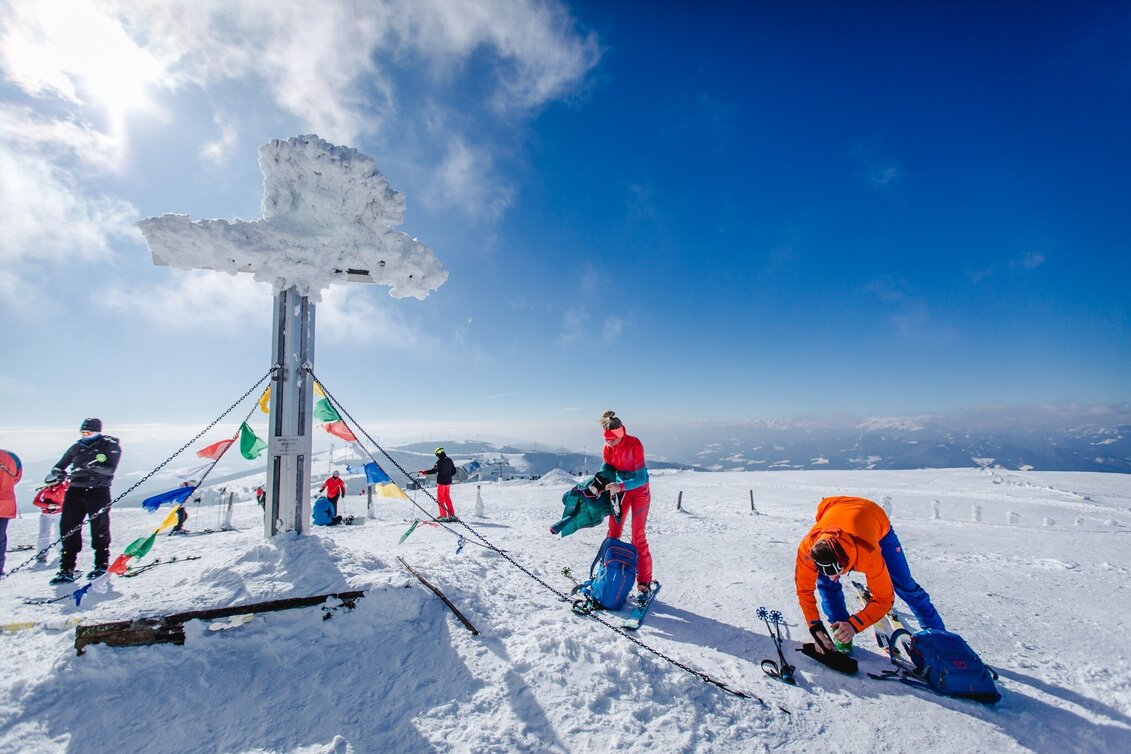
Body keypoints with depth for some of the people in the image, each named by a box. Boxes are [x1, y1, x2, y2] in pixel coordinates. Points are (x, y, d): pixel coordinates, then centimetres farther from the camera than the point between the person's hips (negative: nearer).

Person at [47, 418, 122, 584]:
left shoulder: (110, 446, 0)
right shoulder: (77, 448, 14)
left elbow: (110, 469, -13)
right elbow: (60, 466, 19)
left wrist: (93, 467, -29)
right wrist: (57, 474, -3)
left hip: (98, 491, -4)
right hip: (75, 491, 5)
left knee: (99, 529, 1)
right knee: (68, 529, 1)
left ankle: (101, 565, 13)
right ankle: (67, 569, 9)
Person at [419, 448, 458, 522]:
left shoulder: (439, 461, -14)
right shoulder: (450, 460, 8)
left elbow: (434, 470, -23)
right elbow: (454, 472, 13)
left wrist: (424, 472, -18)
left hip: (441, 482, -7)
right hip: (448, 482, 7)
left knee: (440, 499, 2)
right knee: (447, 498, 17)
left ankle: (443, 516, -1)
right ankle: (452, 514, 17)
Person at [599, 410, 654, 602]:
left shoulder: (634, 445, -28)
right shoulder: (608, 449, -11)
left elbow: (642, 478, -30)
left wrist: (620, 486, -42)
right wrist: (606, 484, -22)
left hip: (639, 490, -5)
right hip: (620, 489, 5)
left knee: (638, 537, -7)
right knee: (613, 533, 7)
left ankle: (644, 583, 2)